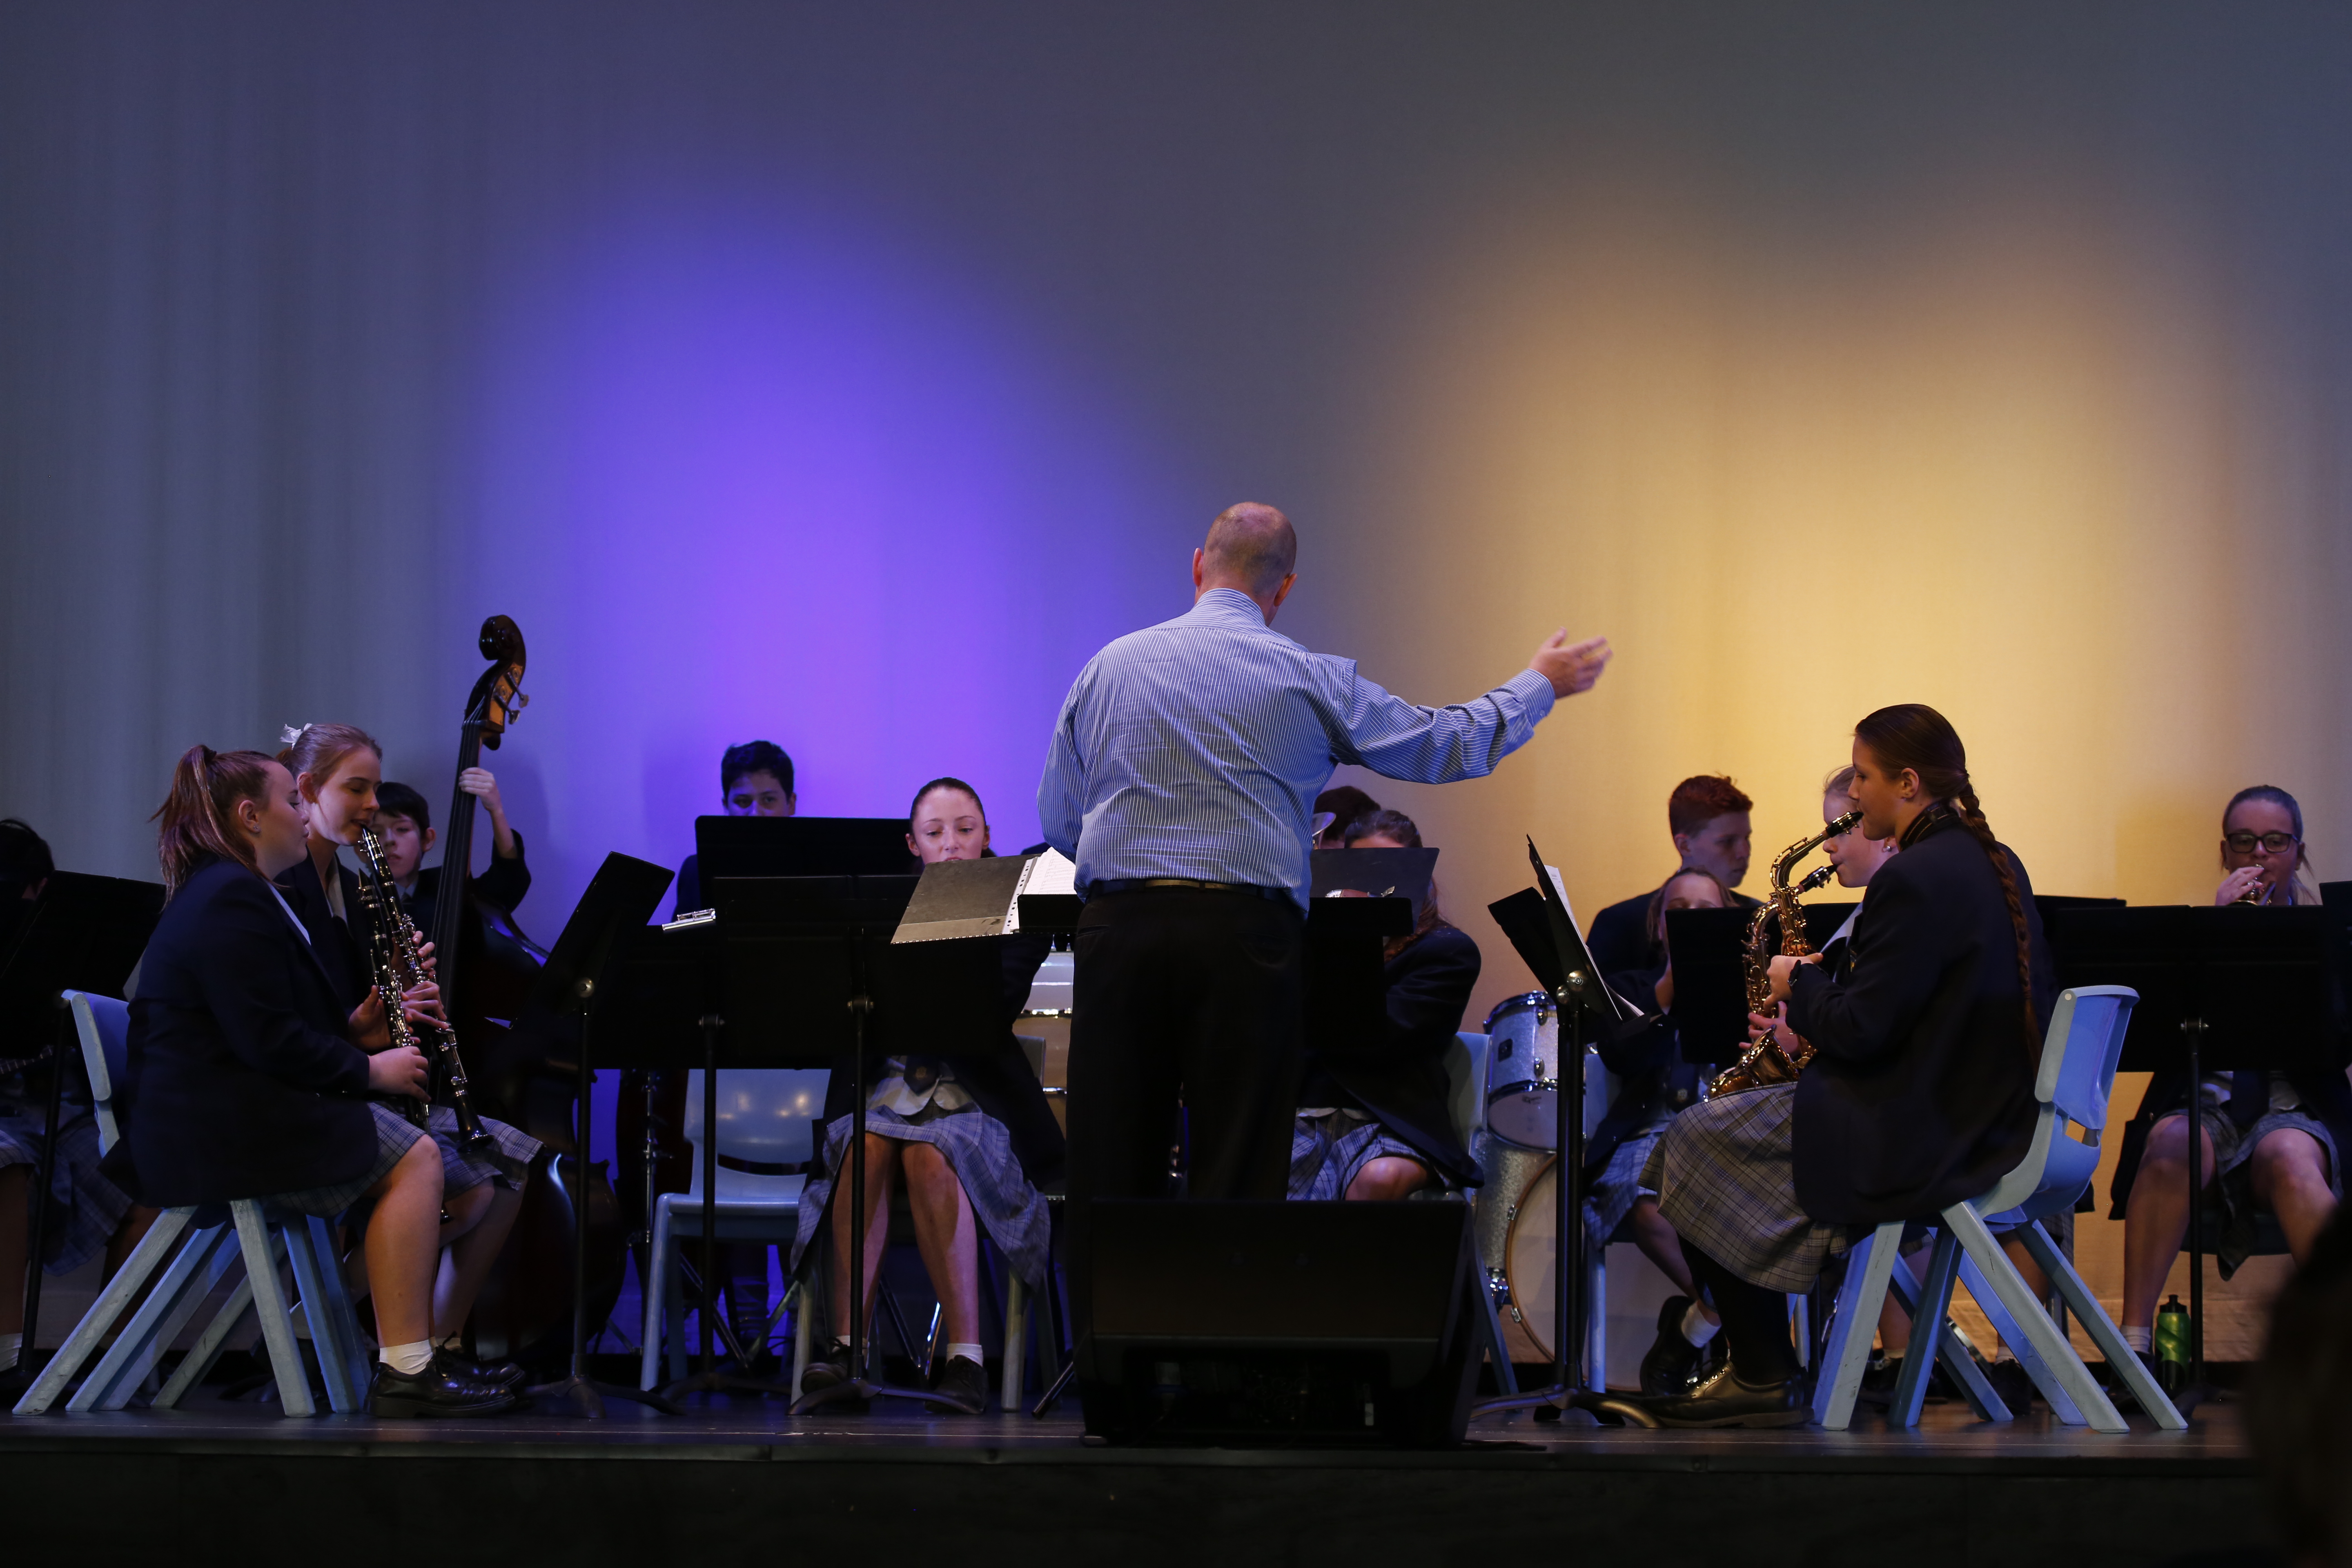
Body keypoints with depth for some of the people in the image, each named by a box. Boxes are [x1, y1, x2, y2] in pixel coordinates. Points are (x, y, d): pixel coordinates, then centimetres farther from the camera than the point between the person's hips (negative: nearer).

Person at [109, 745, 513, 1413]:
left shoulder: (222, 892, 21)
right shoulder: (233, 901, -15)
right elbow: (269, 1042, -22)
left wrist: (354, 1029, 9)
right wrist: (369, 1069, -11)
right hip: (215, 1127, -11)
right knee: (413, 1157, -17)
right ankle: (406, 1371, -20)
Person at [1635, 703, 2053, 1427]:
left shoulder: (1914, 879, -20)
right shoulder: (1995, 863, 11)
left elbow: (1863, 1030, -21)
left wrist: (1800, 984, -3)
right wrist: (1819, 1001, 14)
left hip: (1917, 1139, -10)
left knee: (1693, 1142, -1)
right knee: (1719, 1124, 20)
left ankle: (1764, 1377, 4)